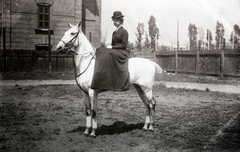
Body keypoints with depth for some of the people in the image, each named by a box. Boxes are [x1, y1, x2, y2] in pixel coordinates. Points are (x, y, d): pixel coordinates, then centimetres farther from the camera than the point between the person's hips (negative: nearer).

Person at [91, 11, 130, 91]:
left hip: (121, 53, -9)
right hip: (113, 52, 9)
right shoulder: (114, 32, 20)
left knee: (109, 54, -33)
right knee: (100, 51, -6)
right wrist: (109, 46, 2)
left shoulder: (124, 32, -5)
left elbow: (124, 45, -12)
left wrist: (112, 47, -15)